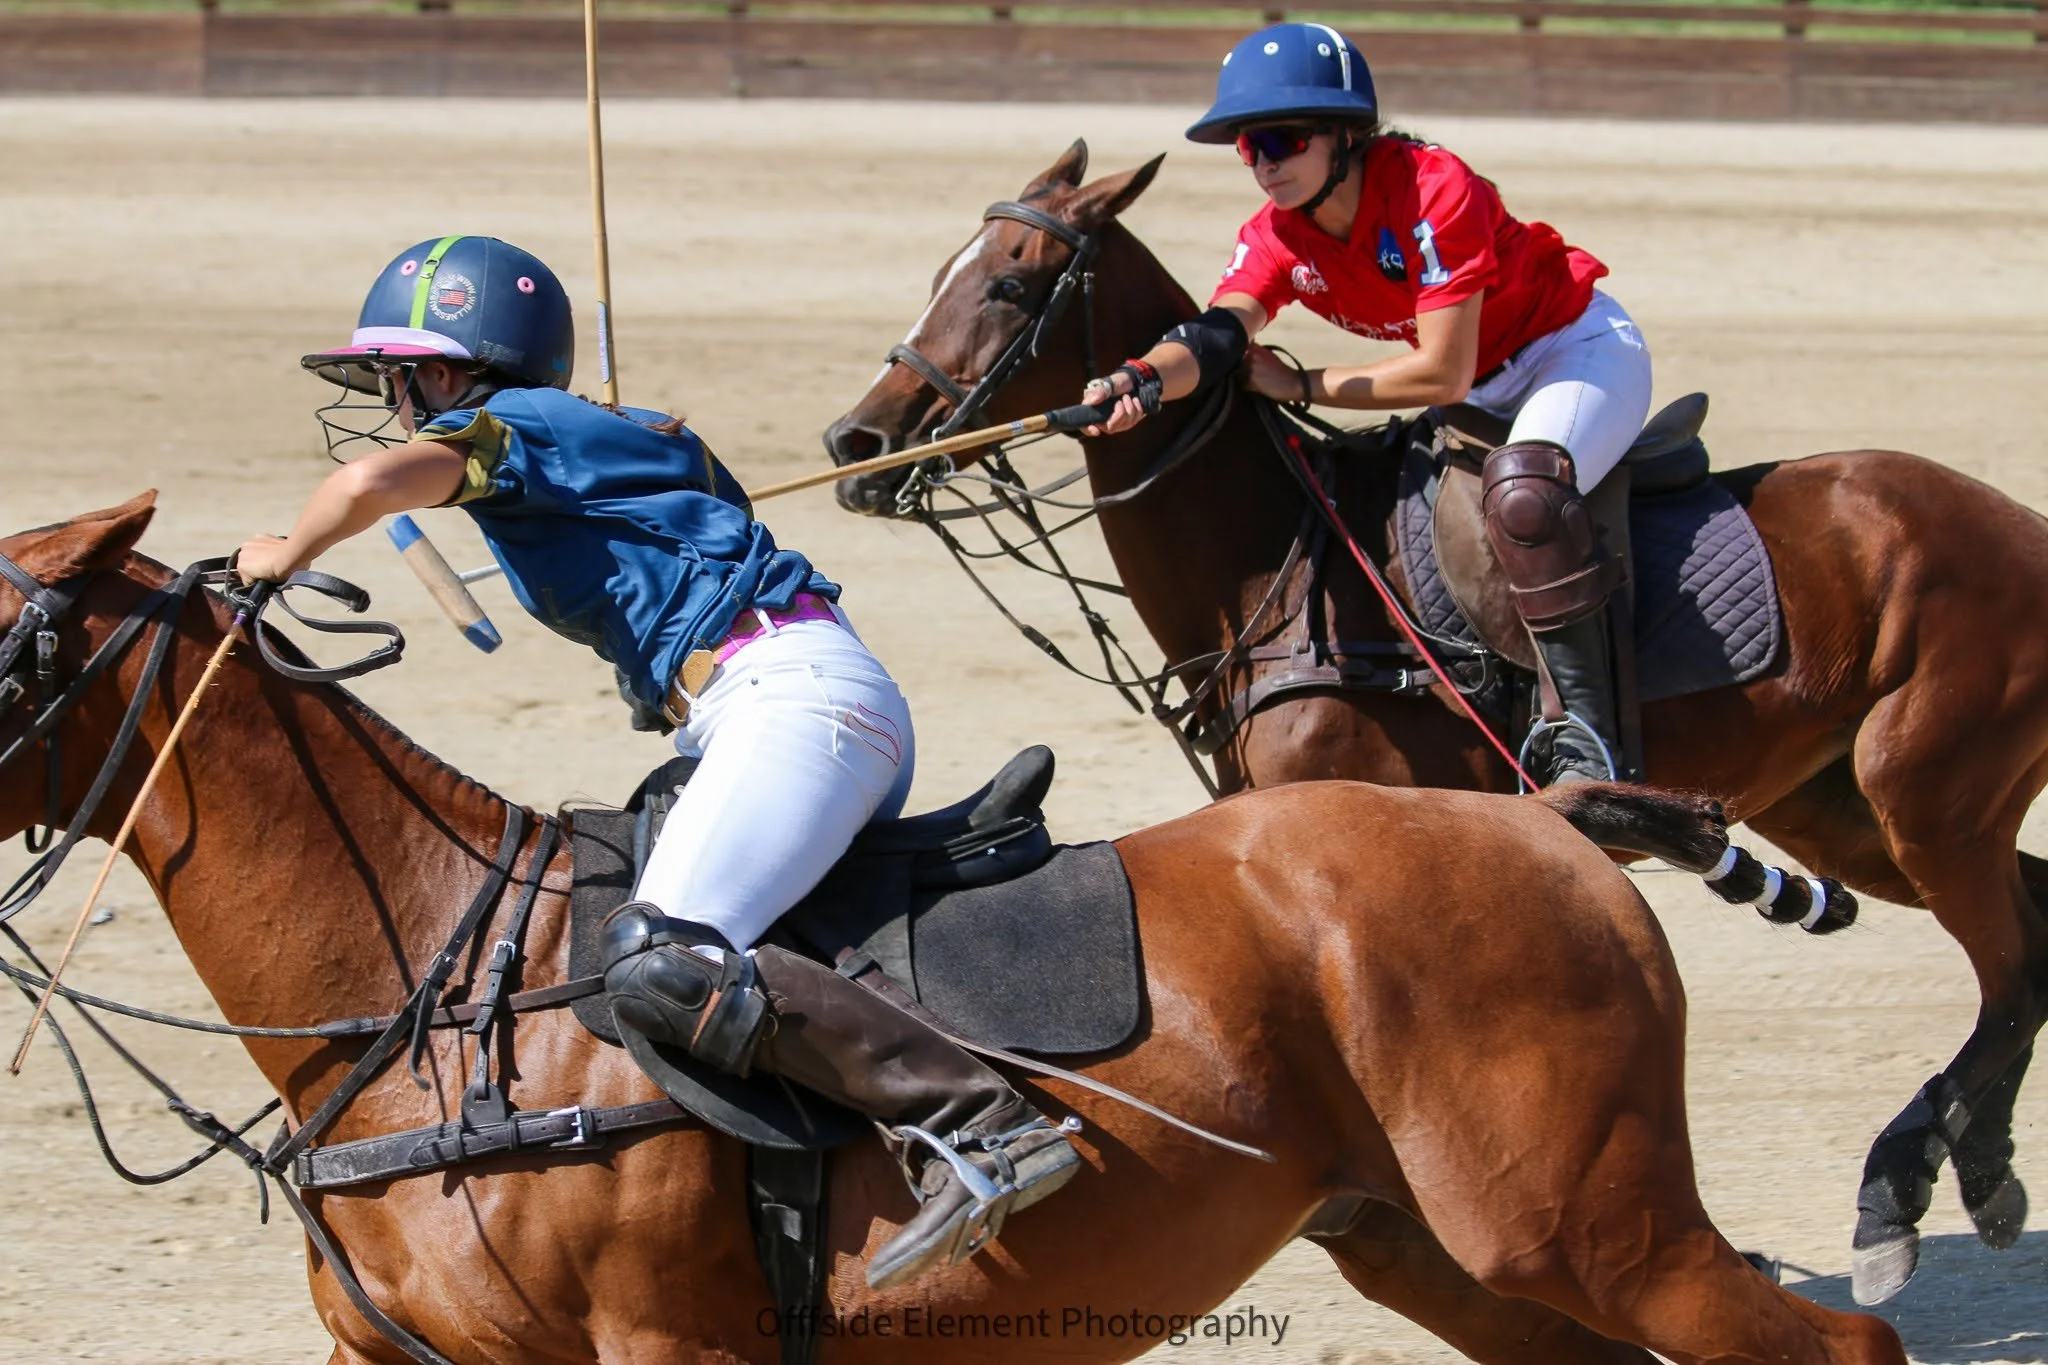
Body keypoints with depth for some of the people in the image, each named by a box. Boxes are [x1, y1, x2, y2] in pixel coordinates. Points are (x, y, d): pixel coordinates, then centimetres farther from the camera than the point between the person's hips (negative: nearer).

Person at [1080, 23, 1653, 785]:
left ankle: (1588, 743, -35)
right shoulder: (1277, 238, -8)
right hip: (1487, 394, 9)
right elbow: (1217, 335, -26)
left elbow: (1443, 375, -29)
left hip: (1582, 350, -9)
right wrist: (1143, 380, -48)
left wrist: (1301, 387, -23)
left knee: (1520, 491, -36)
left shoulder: (1432, 191, -29)